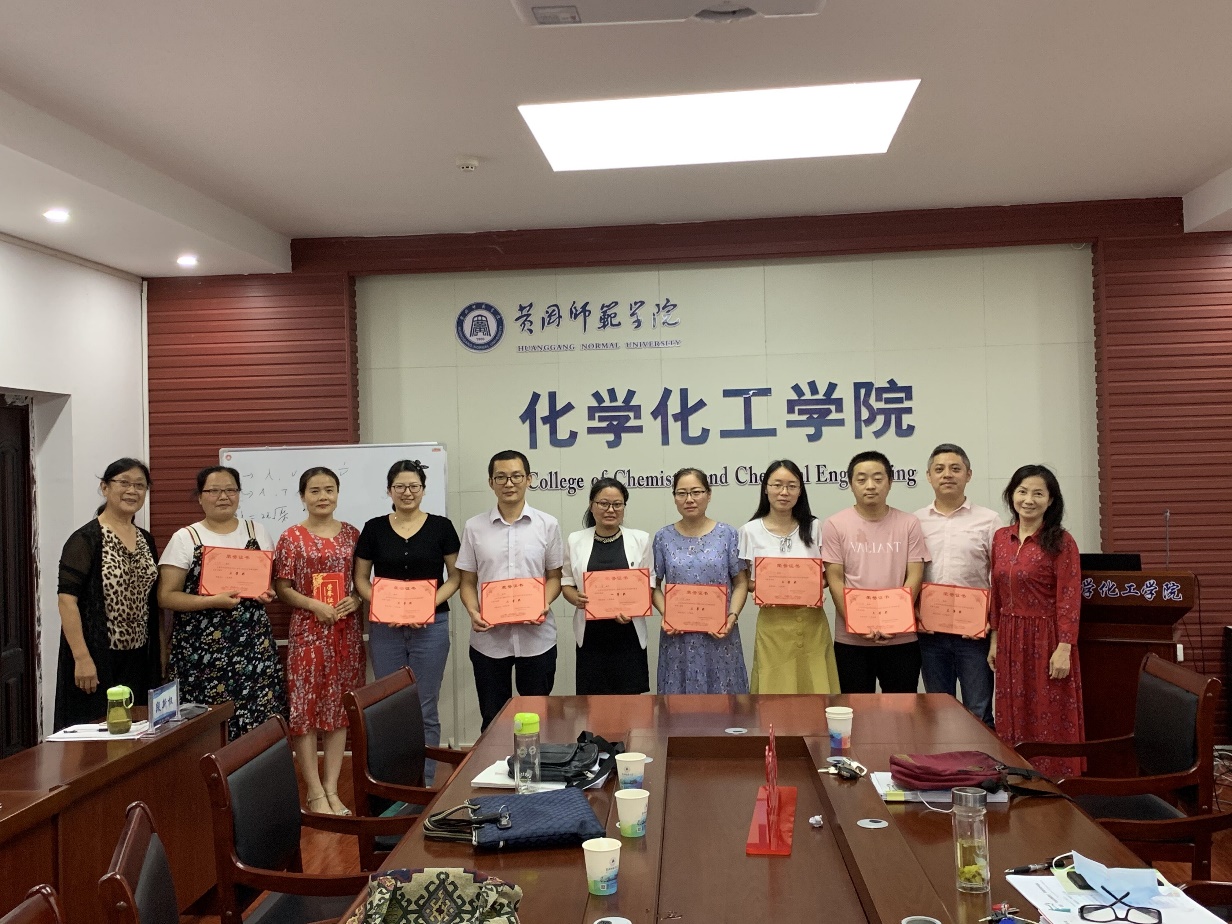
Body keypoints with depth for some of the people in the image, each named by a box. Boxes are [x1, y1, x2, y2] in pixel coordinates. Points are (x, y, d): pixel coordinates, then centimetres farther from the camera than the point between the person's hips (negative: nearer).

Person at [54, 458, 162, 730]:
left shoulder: (146, 540, 11)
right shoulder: (86, 540, -9)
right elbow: (66, 600, -15)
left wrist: (160, 649, 13)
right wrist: (81, 657, -20)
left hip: (140, 657, 6)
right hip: (98, 658, -6)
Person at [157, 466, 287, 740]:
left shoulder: (256, 532, 11)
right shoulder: (185, 538, 1)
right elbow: (166, 596, -4)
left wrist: (268, 593, -3)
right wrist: (212, 601, -17)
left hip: (253, 644, 3)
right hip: (202, 648, -2)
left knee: (259, 723, -4)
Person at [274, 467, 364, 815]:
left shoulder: (351, 533, 8)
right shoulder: (291, 538, -2)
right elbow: (282, 588, -3)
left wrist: (356, 599, -8)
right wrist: (316, 606, -16)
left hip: (346, 629, 3)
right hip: (308, 630, -3)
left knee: (339, 707, 7)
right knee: (305, 708, -2)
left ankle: (331, 788, 16)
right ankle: (315, 792, 7)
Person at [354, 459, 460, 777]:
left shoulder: (441, 527, 0)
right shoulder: (374, 528, 4)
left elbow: (455, 576, 3)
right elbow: (361, 578, 7)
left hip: (430, 626, -1)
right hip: (385, 628, 1)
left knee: (425, 709, 4)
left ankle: (424, 783, 14)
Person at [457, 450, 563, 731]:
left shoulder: (547, 525, 2)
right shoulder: (474, 527, 4)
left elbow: (554, 576, 7)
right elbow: (468, 582, 7)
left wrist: (545, 604, -13)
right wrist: (473, 612, -12)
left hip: (537, 638, 0)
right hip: (489, 639, 1)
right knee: (492, 721, 9)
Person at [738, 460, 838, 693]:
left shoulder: (814, 527, 4)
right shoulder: (751, 531, -1)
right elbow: (745, 581, 4)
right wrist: (759, 587, -16)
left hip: (811, 621, 1)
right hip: (773, 623, -1)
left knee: (813, 687, 2)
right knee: (776, 688, 0)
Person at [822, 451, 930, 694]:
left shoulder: (909, 524, 4)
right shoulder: (835, 525, 0)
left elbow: (914, 578, 0)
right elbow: (835, 580, -3)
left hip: (901, 639, 1)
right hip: (851, 641, -1)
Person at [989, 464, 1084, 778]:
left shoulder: (1060, 542, -10)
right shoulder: (1001, 538, 7)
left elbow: (1069, 600, -13)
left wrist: (1064, 649, -17)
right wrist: (995, 639, 12)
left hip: (1046, 640, -6)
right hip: (1011, 641, 6)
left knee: (1049, 720, 2)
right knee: (1014, 719, 12)